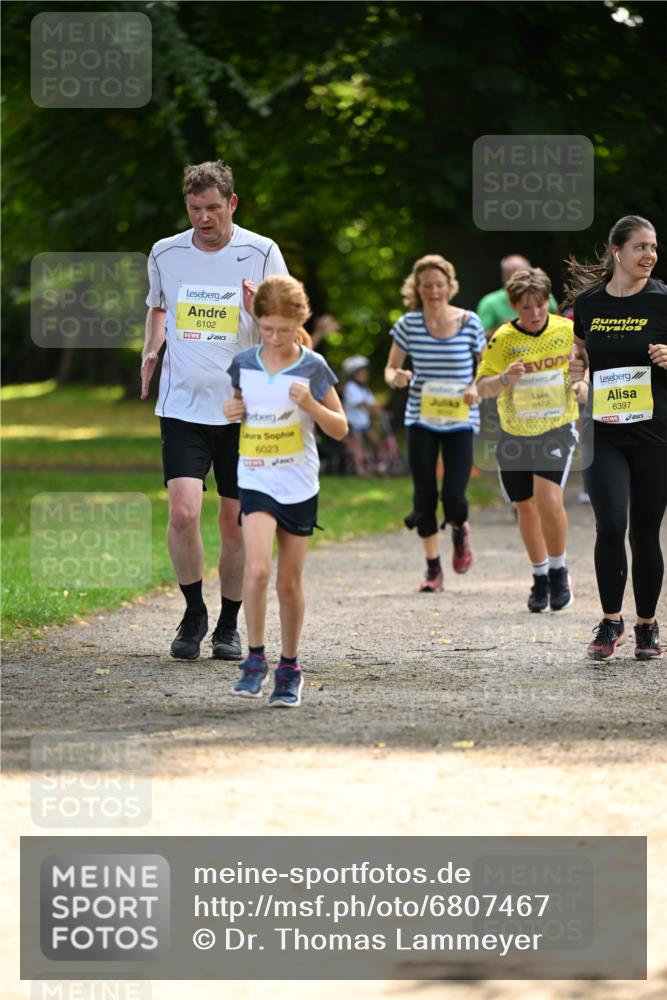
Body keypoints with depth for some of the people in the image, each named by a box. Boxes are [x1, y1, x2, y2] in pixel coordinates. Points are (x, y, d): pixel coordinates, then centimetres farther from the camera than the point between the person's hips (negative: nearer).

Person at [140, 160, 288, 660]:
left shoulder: (262, 253, -3)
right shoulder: (165, 254, 4)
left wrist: (261, 309, -22)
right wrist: (152, 349, 8)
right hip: (183, 406, 1)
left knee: (235, 523, 4)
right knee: (183, 512, -15)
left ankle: (229, 624, 22)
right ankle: (194, 613, 6)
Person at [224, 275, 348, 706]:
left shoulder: (313, 368, -4)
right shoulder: (244, 364, 3)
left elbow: (340, 429, 0)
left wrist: (309, 403, -17)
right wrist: (233, 412, -3)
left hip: (300, 488, -1)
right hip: (256, 482, 1)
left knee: (290, 582, 7)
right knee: (257, 569, -20)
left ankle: (290, 668, 22)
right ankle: (256, 658, -6)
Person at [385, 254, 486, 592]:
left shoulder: (469, 322, -5)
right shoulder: (408, 325, -2)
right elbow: (391, 368, 7)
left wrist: (478, 389, -15)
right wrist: (396, 378, -17)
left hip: (460, 421, -1)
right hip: (421, 420, 1)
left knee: (453, 497, -11)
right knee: (424, 496, 2)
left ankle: (460, 529, 26)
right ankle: (432, 567, 18)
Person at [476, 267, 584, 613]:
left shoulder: (567, 330, -7)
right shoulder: (502, 340, -10)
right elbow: (482, 388, -7)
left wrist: (582, 382, -10)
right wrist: (504, 379, -27)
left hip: (557, 429, -2)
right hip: (515, 435, 2)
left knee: (549, 500, -20)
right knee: (526, 507, 11)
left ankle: (558, 571, 1)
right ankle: (540, 577, 30)